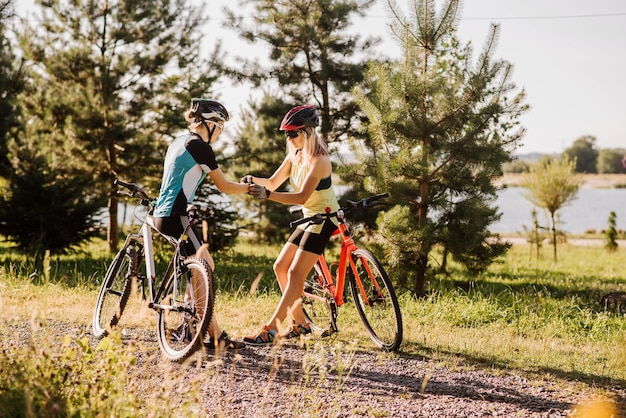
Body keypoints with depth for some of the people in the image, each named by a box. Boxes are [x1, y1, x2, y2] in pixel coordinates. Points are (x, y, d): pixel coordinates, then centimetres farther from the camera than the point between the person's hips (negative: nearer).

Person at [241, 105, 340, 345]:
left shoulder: (319, 160, -21)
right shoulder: (294, 156, 6)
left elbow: (302, 197, -31)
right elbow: (273, 182, 2)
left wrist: (267, 195, -41)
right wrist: (254, 181, -19)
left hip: (324, 219, -10)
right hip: (309, 218, 10)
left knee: (295, 273, -15)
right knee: (280, 267, 7)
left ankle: (271, 329, -18)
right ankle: (300, 323, 14)